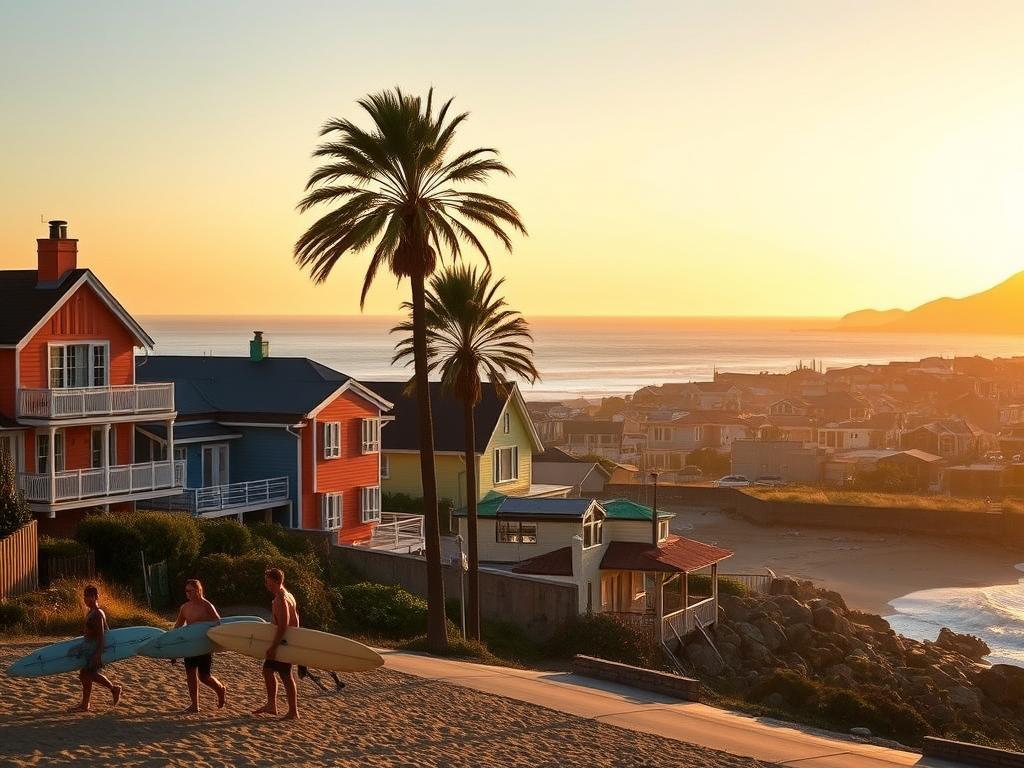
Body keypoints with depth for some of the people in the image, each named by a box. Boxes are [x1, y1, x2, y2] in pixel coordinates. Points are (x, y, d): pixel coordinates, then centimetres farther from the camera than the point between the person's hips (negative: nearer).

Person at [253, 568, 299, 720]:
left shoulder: (280, 600, -19)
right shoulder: (288, 596, 12)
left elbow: (282, 626, -26)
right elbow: (295, 620, 18)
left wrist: (273, 647, -25)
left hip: (282, 641, -10)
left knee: (285, 675, -4)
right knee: (267, 669, 17)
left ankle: (293, 712, 1)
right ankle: (271, 705, 23)